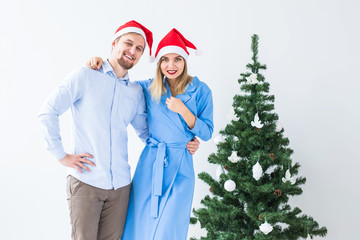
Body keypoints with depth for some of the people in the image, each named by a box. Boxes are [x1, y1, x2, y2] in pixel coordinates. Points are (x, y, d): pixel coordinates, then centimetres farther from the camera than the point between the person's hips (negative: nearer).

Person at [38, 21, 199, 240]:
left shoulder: (136, 92, 12)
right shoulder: (86, 76, 0)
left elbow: (146, 131, 21)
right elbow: (48, 112, -1)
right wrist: (62, 156, -5)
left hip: (120, 185, 4)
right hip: (86, 181, -4)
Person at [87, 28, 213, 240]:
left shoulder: (200, 90, -1)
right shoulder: (149, 88, 6)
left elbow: (207, 133, -1)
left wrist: (183, 110, -16)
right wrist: (100, 64, 0)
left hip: (180, 167, -2)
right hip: (149, 164, 3)